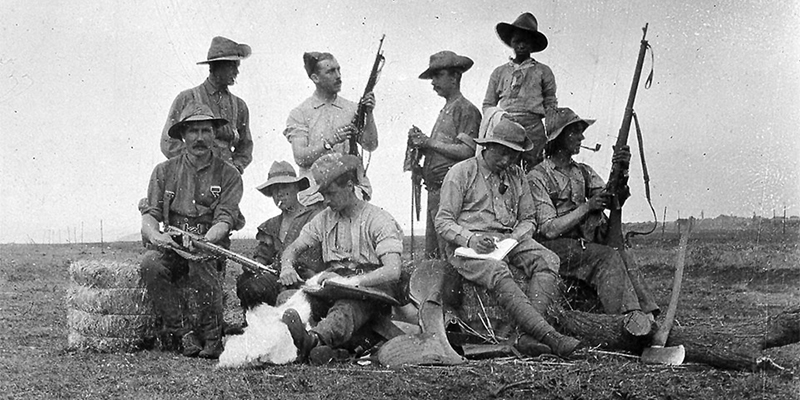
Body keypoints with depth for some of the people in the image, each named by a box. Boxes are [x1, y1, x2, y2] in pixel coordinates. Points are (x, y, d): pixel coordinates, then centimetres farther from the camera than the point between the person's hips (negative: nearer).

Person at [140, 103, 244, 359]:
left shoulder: (228, 175, 6)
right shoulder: (164, 171, 12)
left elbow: (225, 220, -6)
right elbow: (149, 215, 4)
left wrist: (204, 241, -27)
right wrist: (154, 235, -21)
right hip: (171, 246, 2)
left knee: (201, 263, -36)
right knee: (150, 264, -30)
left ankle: (212, 337, -21)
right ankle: (179, 333, -20)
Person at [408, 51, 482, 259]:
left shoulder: (466, 110, -6)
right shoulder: (445, 110, 21)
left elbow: (466, 151, -17)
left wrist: (429, 142, -12)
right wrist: (421, 142, 3)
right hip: (435, 190, 9)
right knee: (432, 253, 10)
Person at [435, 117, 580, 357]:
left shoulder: (516, 176, 17)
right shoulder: (461, 173, 1)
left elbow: (527, 219, 19)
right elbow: (443, 222, -3)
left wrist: (514, 238, -4)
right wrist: (470, 239, -21)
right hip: (467, 243, -5)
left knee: (548, 261, -23)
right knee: (498, 273, -36)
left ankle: (529, 335, -37)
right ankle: (549, 336, -44)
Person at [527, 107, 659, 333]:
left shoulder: (584, 172, 19)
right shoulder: (538, 177, -1)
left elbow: (613, 201, 3)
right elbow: (549, 229, -10)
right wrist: (586, 207, -15)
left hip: (586, 243, 5)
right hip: (556, 247, -5)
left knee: (625, 261, -24)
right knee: (608, 258, -29)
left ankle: (647, 318, -35)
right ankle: (633, 317, -37)